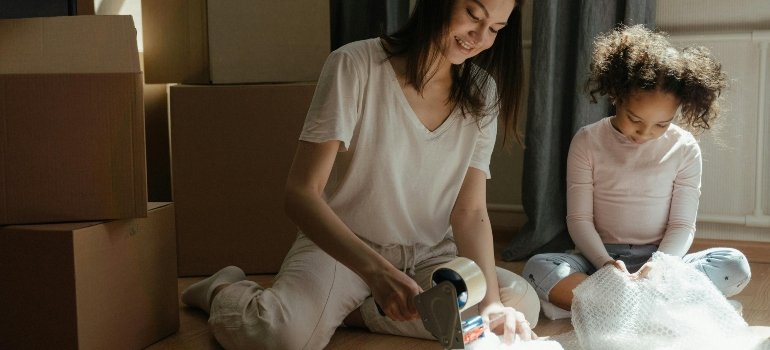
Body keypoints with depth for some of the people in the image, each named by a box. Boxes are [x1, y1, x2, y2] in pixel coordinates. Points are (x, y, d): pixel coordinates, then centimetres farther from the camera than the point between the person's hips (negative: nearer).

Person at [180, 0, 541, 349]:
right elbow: (301, 194, -22)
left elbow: (470, 212, -7)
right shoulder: (356, 65, -16)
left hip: (428, 256, 5)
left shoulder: (482, 91, -2)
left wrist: (491, 301, -25)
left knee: (521, 304, -23)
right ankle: (225, 291, 4)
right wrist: (374, 269, -37)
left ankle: (350, 311, -11)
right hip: (339, 246, -4)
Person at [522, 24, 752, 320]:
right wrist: (606, 263, -23)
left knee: (734, 265, -27)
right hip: (600, 258, -1)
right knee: (538, 269, -31)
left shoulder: (684, 148, 0)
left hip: (660, 258, 1)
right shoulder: (587, 141, -2)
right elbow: (579, 218, -4)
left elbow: (682, 225, -2)